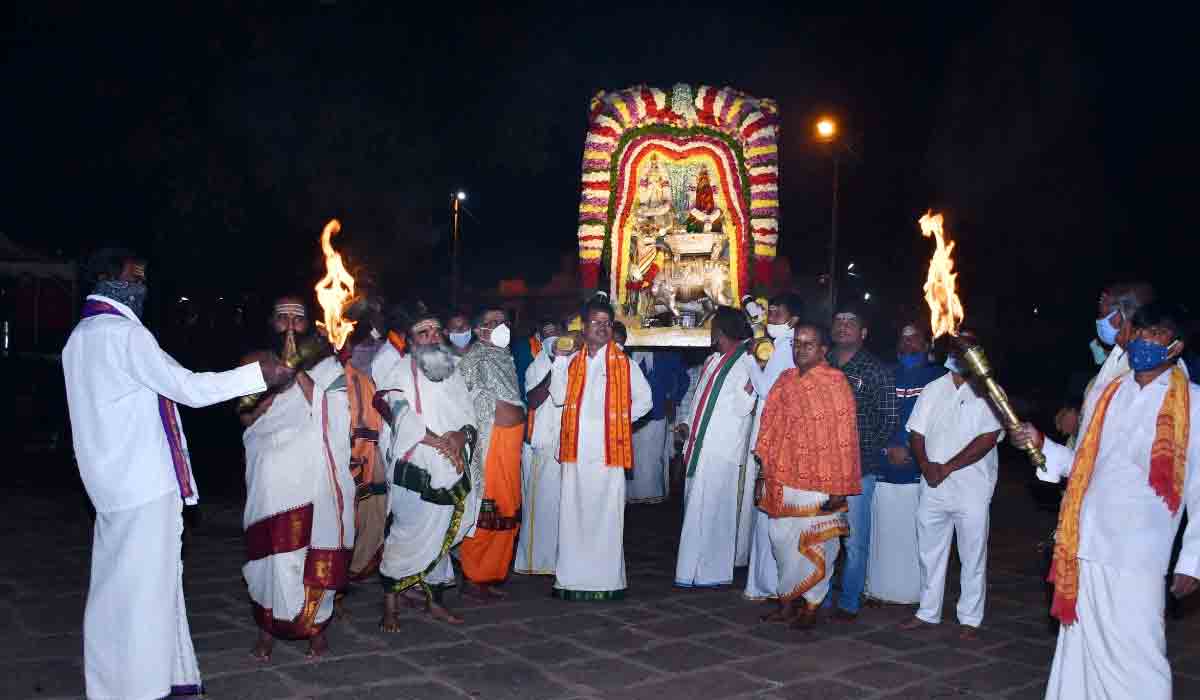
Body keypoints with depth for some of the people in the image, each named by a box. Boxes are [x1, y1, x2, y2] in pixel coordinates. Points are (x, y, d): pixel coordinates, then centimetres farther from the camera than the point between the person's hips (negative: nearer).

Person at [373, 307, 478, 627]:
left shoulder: (452, 372, 14)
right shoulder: (400, 370, -4)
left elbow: (468, 414, 10)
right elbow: (403, 418, -15)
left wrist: (462, 434, -11)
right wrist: (441, 442, -16)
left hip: (451, 471, 6)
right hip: (415, 472, -5)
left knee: (439, 537, 14)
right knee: (407, 537, -2)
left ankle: (434, 599, 28)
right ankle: (390, 603, 14)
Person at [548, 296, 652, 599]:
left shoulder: (624, 364, 6)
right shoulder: (571, 361, 11)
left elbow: (644, 400, 10)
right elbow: (559, 397, 1)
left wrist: (620, 420, 3)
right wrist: (559, 360, -3)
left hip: (609, 450, -2)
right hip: (576, 449, 2)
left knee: (606, 514, 0)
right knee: (574, 512, 4)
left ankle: (606, 578, 7)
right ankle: (573, 578, 12)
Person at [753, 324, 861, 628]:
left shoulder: (835, 382, -6)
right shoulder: (785, 381, 10)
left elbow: (845, 437, -9)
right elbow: (770, 427, 14)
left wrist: (840, 486, -12)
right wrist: (763, 472, 12)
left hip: (818, 482, -5)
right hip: (783, 478, 5)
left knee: (814, 545, 3)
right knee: (782, 540, 9)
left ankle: (809, 605, 18)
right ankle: (789, 603, 22)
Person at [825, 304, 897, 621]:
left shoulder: (876, 371, 0)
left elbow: (889, 420, -1)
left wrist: (866, 450, -5)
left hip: (858, 468, -4)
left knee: (854, 540, 2)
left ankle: (849, 603, 15)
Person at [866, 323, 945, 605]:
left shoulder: (939, 377, 5)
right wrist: (890, 447, -8)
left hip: (922, 469, -2)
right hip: (885, 467, 2)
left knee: (916, 531, -1)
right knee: (883, 530, 5)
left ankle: (915, 590, 11)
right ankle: (880, 587, 16)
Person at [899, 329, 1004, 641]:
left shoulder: (988, 392, -3)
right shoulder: (934, 389, 11)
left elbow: (988, 438, -12)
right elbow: (916, 432, 8)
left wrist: (947, 468, -14)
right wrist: (926, 466, -9)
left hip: (971, 490, -4)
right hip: (932, 487, 4)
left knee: (972, 557, 4)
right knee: (930, 553, 12)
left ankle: (970, 620, 15)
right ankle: (928, 612, 25)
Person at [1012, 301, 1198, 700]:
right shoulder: (1103, 394, 11)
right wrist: (1041, 445, 0)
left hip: (1139, 556, -4)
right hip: (1086, 547, 4)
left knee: (1137, 658, -5)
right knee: (1082, 647, 12)